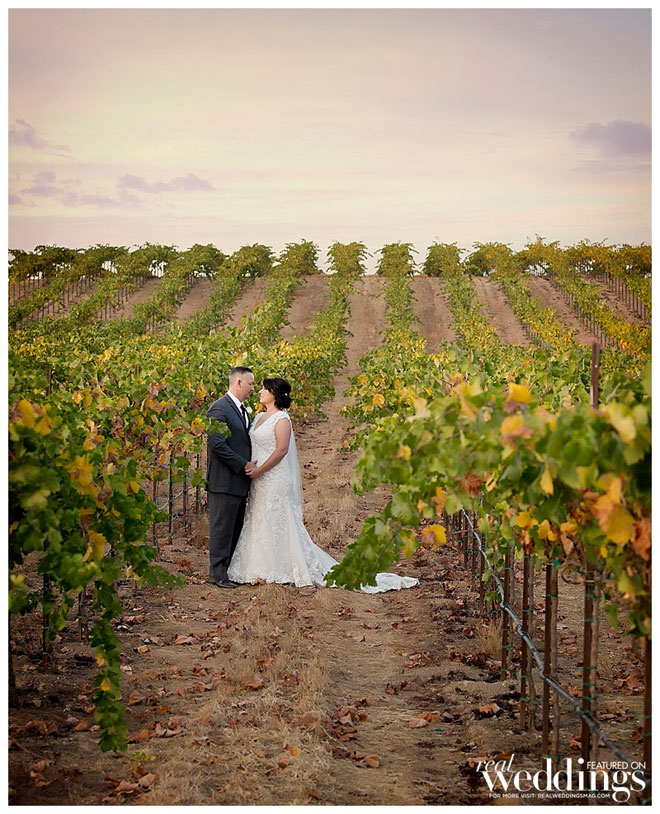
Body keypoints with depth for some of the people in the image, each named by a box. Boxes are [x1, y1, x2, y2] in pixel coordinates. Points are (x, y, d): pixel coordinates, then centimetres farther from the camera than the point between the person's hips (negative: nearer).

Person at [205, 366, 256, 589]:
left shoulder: (242, 409, 16)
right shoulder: (219, 408, -14)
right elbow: (217, 444, -21)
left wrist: (249, 466, 3)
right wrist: (243, 465, -17)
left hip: (240, 480, 9)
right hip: (224, 480, -9)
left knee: (236, 528, 13)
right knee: (222, 527, -4)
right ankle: (217, 573, 1)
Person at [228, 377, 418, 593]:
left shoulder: (281, 419, -11)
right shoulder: (259, 417, 15)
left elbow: (281, 450, -19)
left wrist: (259, 470, -19)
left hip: (275, 479, -9)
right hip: (259, 480, 9)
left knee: (278, 522, -3)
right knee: (260, 523, 10)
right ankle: (263, 569, 16)